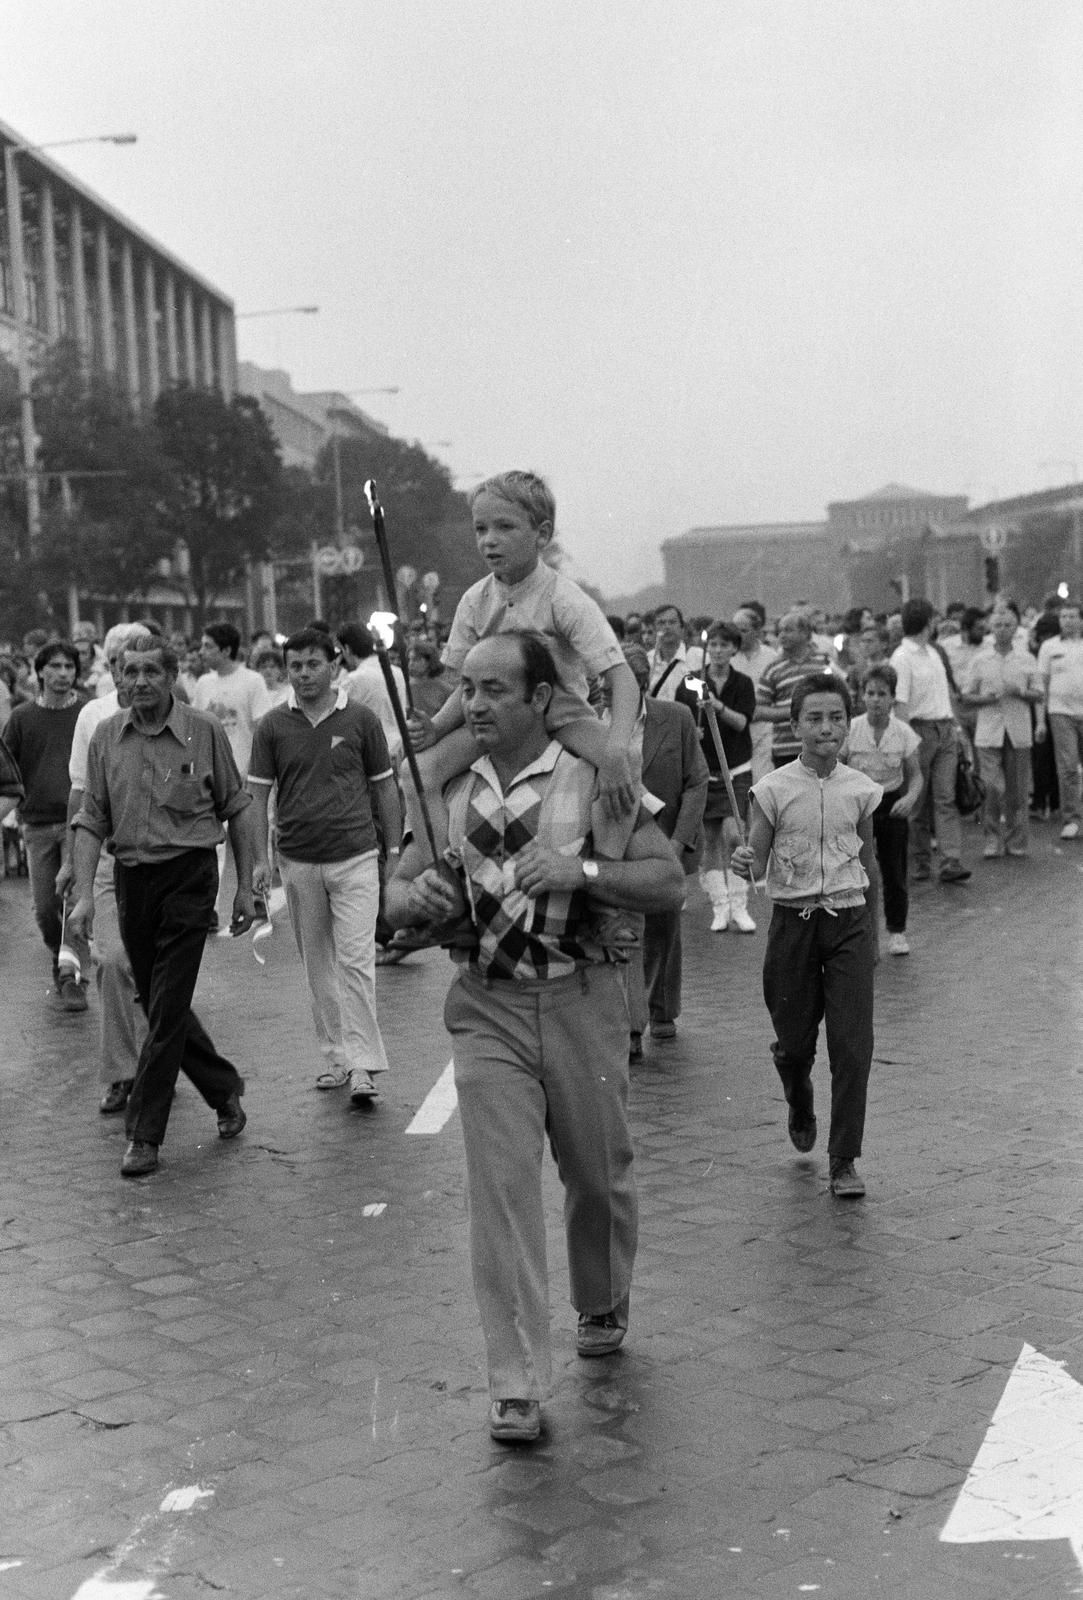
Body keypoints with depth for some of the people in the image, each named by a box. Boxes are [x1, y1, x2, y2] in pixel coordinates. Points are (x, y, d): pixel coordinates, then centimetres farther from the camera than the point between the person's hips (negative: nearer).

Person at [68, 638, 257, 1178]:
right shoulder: (105, 737, 2)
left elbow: (236, 810, 3)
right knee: (157, 1005, 12)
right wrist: (84, 894, -8)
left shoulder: (205, 731, -5)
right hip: (131, 877, 4)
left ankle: (144, 1134, 0)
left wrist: (245, 887, 2)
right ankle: (225, 1090, 32)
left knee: (168, 1008, -7)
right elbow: (90, 821, 3)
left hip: (189, 875, -4)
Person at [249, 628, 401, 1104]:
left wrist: (394, 852, 6)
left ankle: (363, 1065, -10)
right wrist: (260, 859, -2)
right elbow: (257, 794, 5)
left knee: (356, 960, -10)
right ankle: (335, 1058, 21)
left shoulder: (361, 719, -1)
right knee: (318, 965, 10)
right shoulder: (273, 725, 2)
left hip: (355, 858, -2)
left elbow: (384, 787, 7)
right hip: (298, 863, 2)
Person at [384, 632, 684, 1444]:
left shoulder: (594, 779, -6)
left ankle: (602, 1309, 44)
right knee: (500, 1187, -6)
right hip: (488, 1009, 2)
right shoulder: (449, 788, 4)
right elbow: (396, 897, 11)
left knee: (599, 1175, 15)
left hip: (581, 1002, -1)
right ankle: (517, 1387, -2)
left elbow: (670, 882, -10)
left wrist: (581, 870, -25)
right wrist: (417, 896, -13)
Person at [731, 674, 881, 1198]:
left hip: (848, 923, 1)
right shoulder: (773, 788, -6)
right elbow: (757, 864, -5)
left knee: (853, 1045, -8)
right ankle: (800, 1106, 43)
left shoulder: (860, 789, 1)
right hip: (792, 921, -1)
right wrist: (742, 862, -27)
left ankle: (844, 1159, 2)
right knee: (794, 1042, 8)